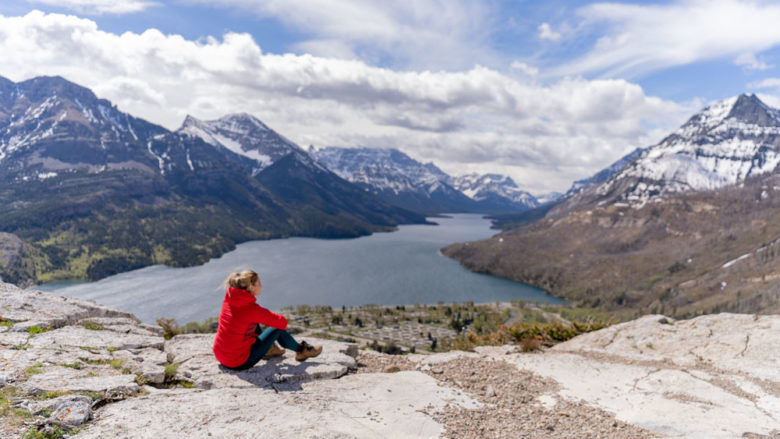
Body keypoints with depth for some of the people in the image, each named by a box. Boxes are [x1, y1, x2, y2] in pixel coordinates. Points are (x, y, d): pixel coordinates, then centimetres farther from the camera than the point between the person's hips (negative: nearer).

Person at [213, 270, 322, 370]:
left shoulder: (228, 299, -2)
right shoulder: (252, 309, -22)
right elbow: (282, 323, -12)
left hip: (220, 356, 8)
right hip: (239, 363, -7)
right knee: (277, 329, 2)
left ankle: (268, 349, 36)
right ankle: (301, 350, 24)